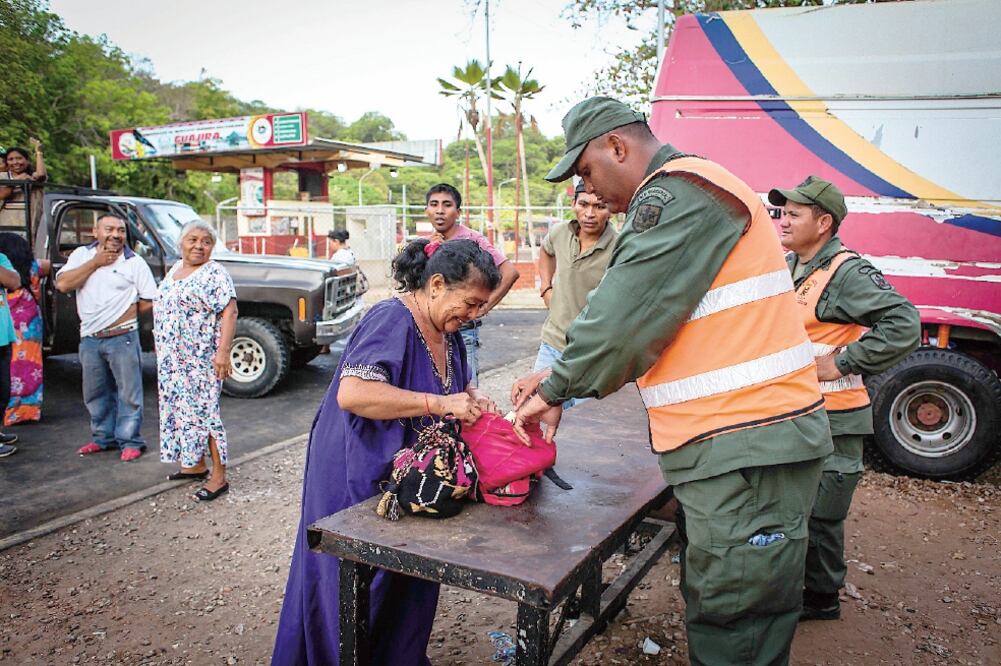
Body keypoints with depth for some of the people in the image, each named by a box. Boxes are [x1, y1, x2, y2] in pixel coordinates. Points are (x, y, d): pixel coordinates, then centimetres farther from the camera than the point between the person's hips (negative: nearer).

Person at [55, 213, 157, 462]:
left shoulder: (135, 262, -3)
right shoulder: (82, 254, 6)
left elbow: (150, 301, -4)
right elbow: (62, 284, -9)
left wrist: (125, 314, -6)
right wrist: (96, 262, -11)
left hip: (123, 338, -4)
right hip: (89, 339, 4)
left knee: (128, 392, 0)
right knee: (96, 393, 16)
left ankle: (130, 441, 10)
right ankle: (104, 437, 30)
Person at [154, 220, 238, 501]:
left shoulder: (215, 274, -12)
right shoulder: (175, 269, 13)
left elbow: (229, 313, -19)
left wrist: (223, 352, -27)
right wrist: (163, 349, 21)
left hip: (201, 360, -8)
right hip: (172, 359, 8)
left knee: (203, 413, -6)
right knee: (181, 410, 14)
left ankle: (219, 477, 0)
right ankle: (196, 464, 28)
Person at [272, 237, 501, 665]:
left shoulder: (446, 332, 4)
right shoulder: (392, 321, -24)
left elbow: (455, 381, 21)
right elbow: (351, 393, -36)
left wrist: (472, 398, -2)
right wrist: (440, 403, -34)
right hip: (358, 480, -8)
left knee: (410, 587, 17)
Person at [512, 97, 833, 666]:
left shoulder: (678, 193, -14)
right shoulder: (683, 195, 20)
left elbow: (624, 316, -19)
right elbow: (642, 319, 21)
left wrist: (557, 391, -4)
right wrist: (561, 380, 14)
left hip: (748, 451, -11)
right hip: (730, 446, 11)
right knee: (713, 612, 21)